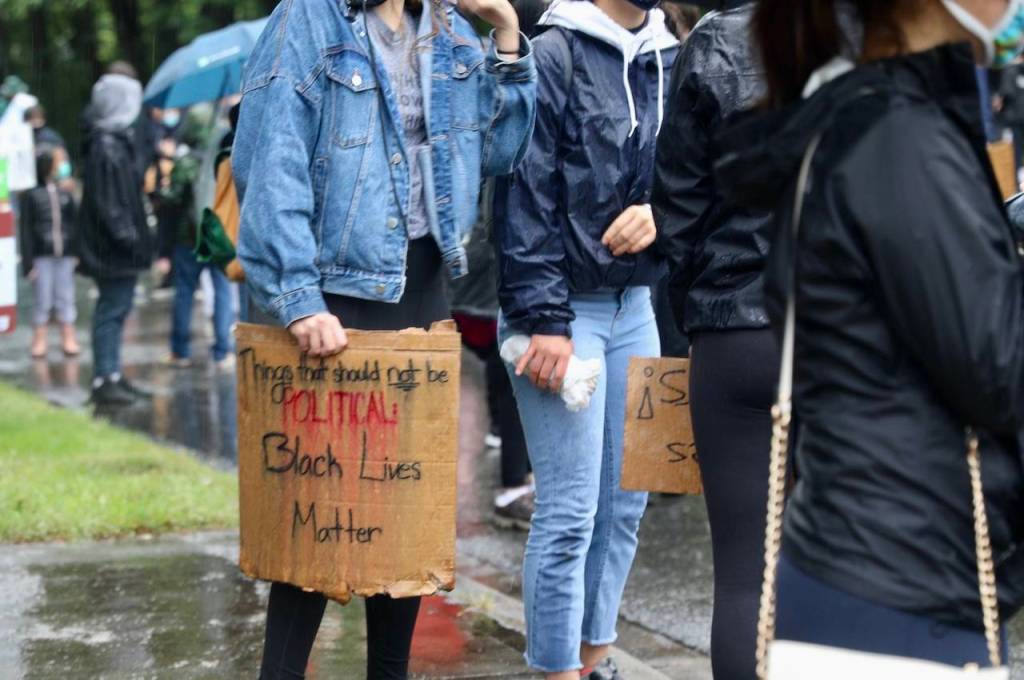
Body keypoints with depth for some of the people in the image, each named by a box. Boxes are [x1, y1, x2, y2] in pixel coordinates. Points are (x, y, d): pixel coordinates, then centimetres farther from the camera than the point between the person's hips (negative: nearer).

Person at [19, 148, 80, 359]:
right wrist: (28, 261, -8)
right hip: (42, 256, -3)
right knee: (42, 301, 2)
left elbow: (75, 223, 10)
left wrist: (78, 252, 3)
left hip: (65, 256, 3)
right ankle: (40, 340, 10)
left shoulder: (65, 194, 7)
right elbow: (25, 229, -3)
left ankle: (69, 339, 11)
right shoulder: (31, 195, -2)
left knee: (66, 299, 6)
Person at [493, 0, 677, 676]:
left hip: (635, 305, 7)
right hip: (567, 308, -7)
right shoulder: (555, 55, -9)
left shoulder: (670, 59, 10)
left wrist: (661, 208, -7)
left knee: (625, 504, 12)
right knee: (569, 513, -5)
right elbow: (524, 196, -12)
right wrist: (543, 319, -16)